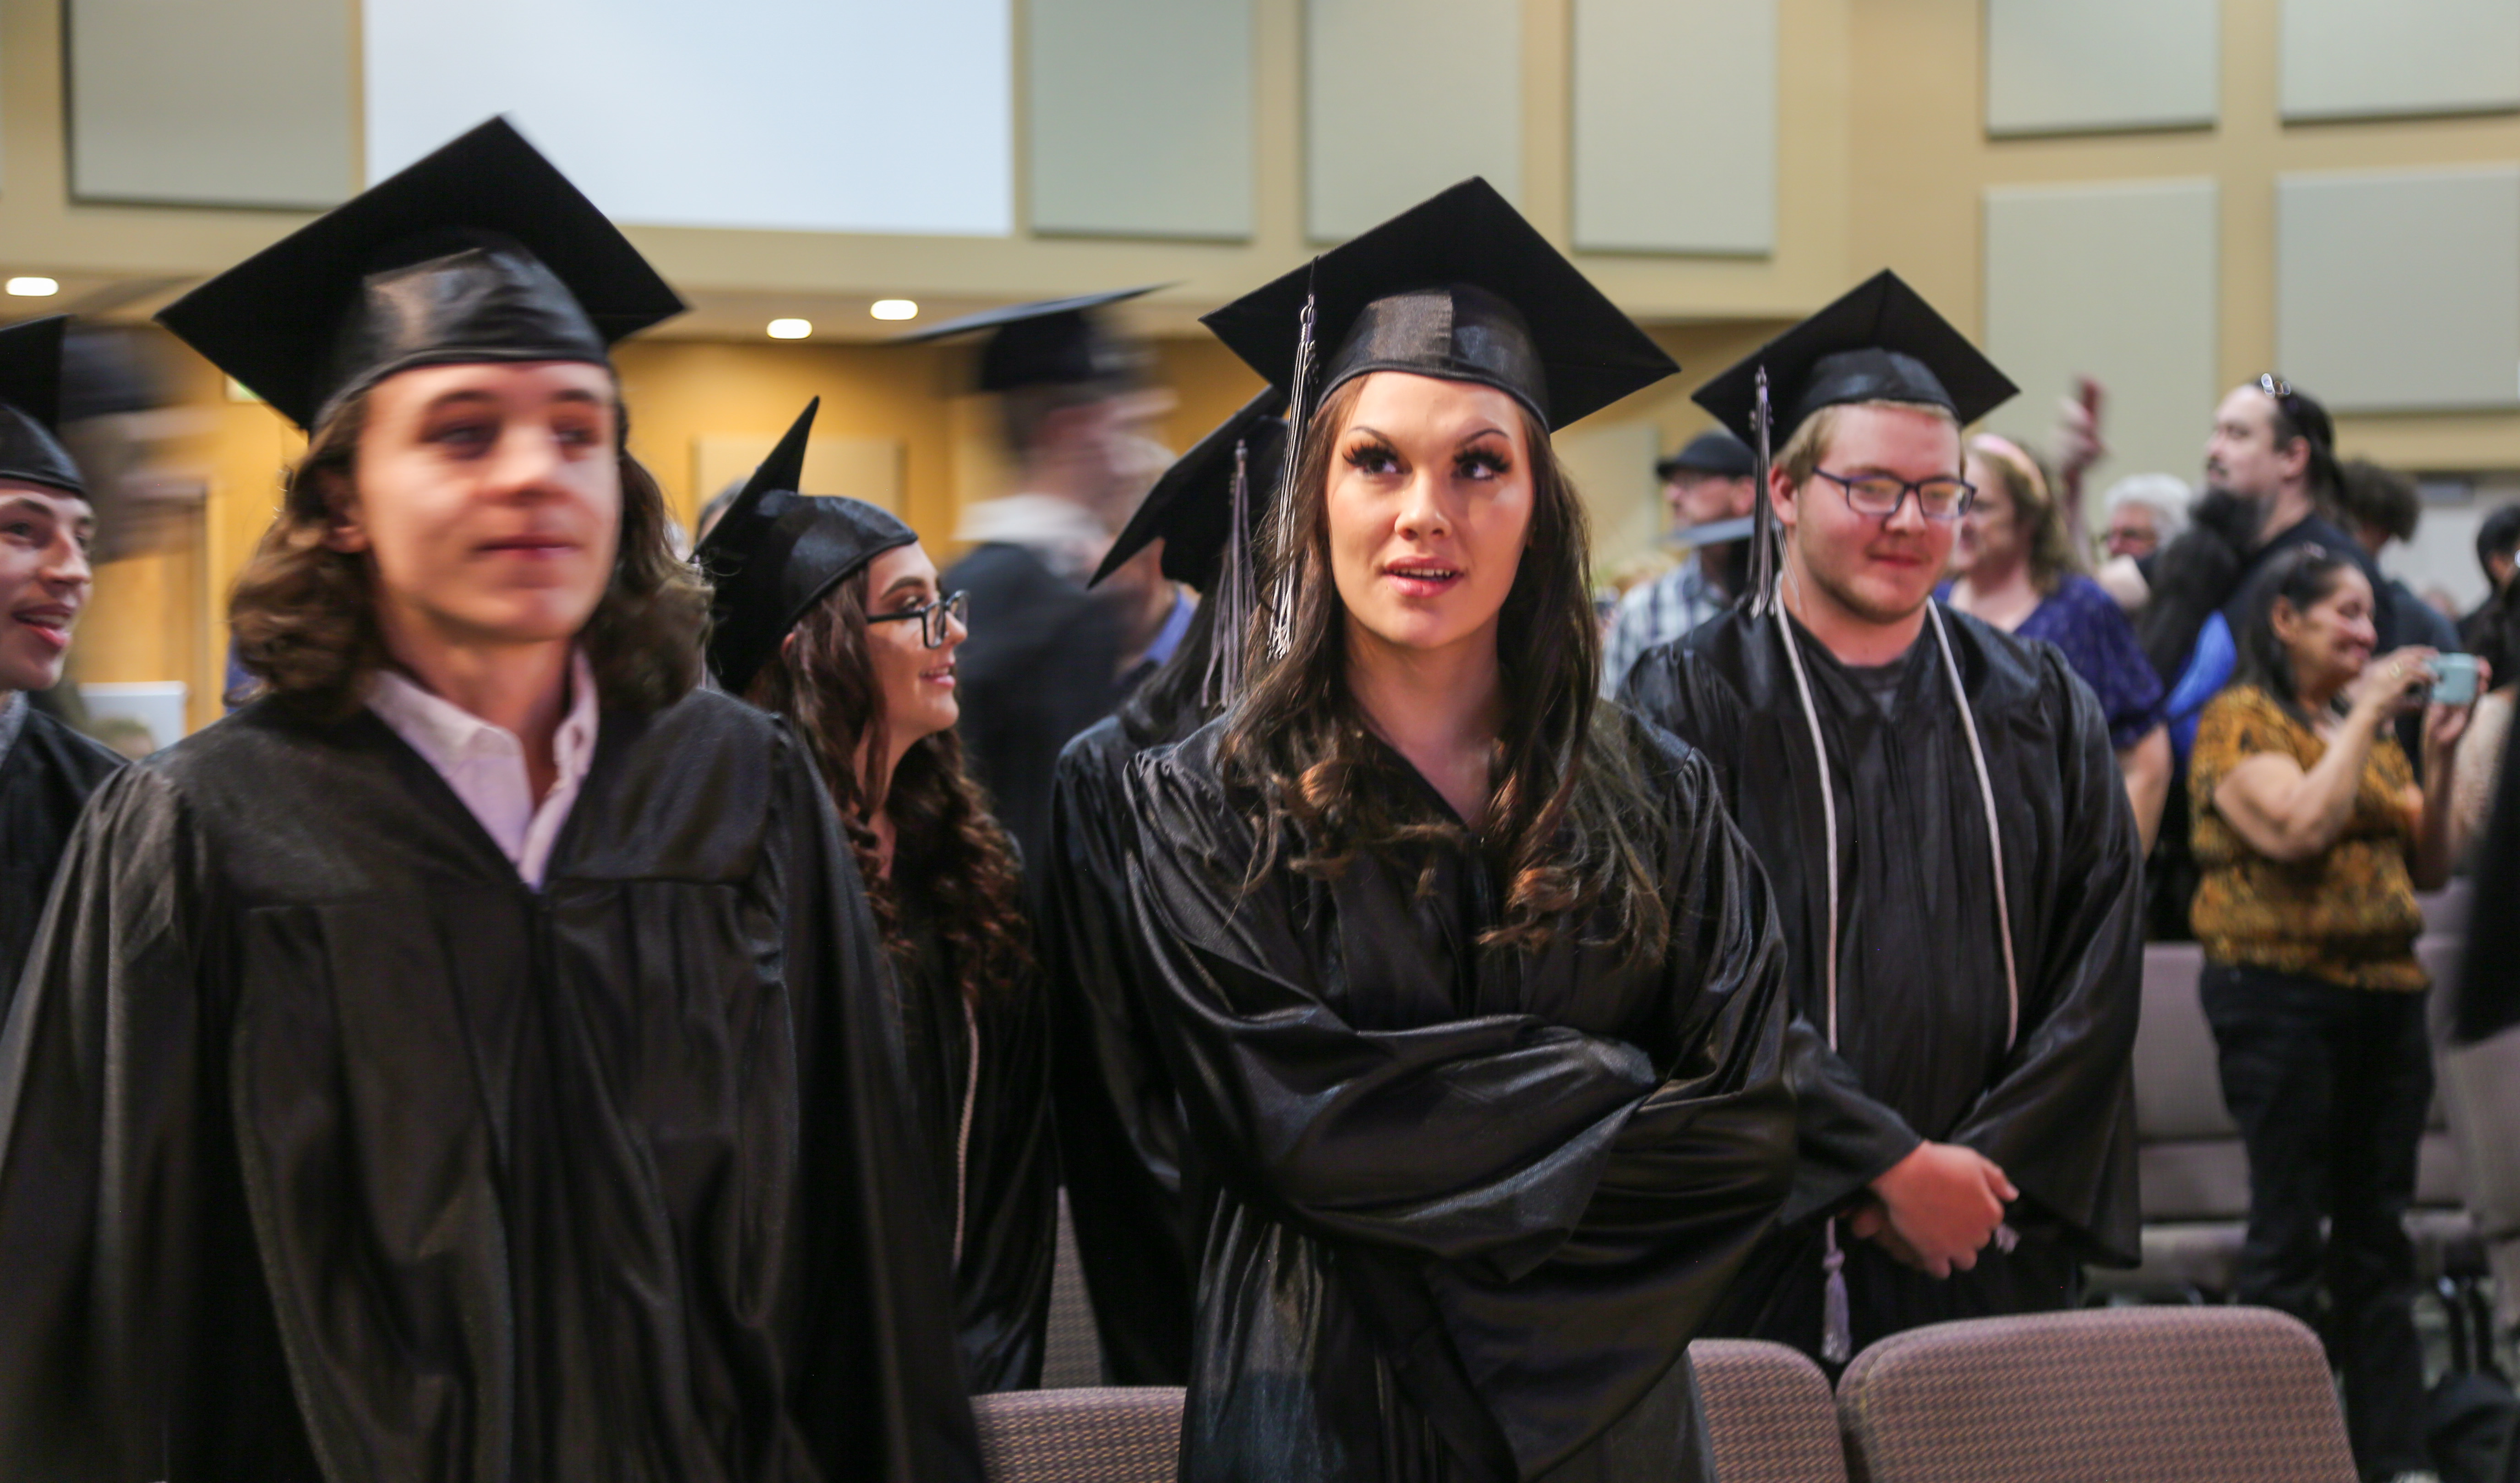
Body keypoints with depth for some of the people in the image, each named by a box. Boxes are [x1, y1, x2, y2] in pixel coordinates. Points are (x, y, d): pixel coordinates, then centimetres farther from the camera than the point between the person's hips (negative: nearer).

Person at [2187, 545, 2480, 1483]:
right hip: (2280, 990, -7)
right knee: (2290, 1234, -5)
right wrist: (2365, 716, -12)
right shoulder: (2241, 720, -3)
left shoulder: (2369, 730, 17)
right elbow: (2299, 826, -20)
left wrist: (2440, 758, 3)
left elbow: (2429, 870, 15)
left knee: (2380, 1236, 7)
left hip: (2386, 992, 7)